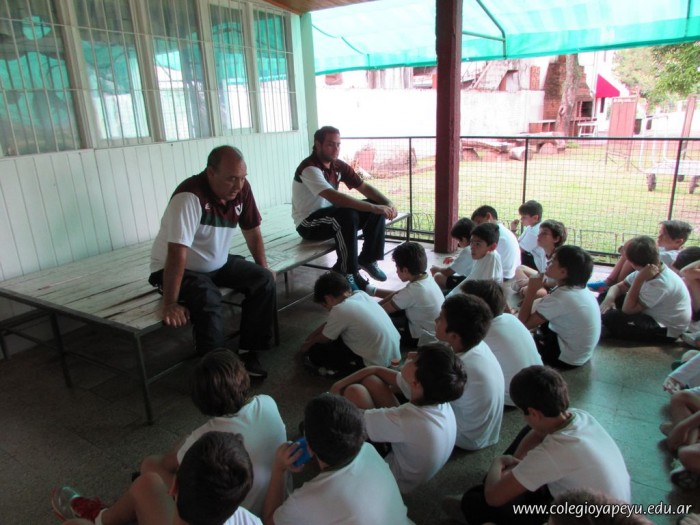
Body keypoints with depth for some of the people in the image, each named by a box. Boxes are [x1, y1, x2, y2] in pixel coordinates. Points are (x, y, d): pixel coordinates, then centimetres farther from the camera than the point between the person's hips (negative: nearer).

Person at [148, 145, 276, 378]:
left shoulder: (242, 188, -11)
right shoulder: (189, 196, -31)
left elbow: (252, 230, 3)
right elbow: (177, 252, -33)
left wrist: (263, 268, 2)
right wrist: (170, 303, -33)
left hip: (218, 263, 7)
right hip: (181, 269, -6)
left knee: (264, 281, -11)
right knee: (209, 302, -33)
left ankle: (248, 351, 0)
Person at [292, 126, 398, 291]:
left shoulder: (338, 165, 1)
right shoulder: (309, 168, -23)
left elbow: (364, 187, 2)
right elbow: (335, 197, -36)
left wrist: (388, 203, -17)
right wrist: (373, 207, -39)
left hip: (333, 217, 8)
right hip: (308, 224, -8)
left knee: (377, 209, -6)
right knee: (348, 214, -35)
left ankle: (367, 259, 5)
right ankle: (346, 272, -21)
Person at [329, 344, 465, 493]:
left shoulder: (407, 419, -43)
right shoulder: (435, 393, -21)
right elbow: (377, 370, -6)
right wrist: (339, 385, -5)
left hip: (398, 478, -6)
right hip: (404, 451, 6)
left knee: (355, 392, -16)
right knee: (369, 380, -3)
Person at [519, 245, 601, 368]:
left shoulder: (560, 297, -30)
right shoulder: (579, 289, -2)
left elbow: (524, 324, -24)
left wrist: (531, 290, -20)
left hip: (567, 358, -8)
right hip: (580, 353, 8)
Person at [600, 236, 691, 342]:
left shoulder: (661, 283, -32)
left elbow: (628, 309, -29)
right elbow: (618, 287, 1)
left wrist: (639, 279, -35)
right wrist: (609, 298, -22)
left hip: (667, 330, -9)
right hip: (653, 315, 9)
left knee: (611, 317, -28)